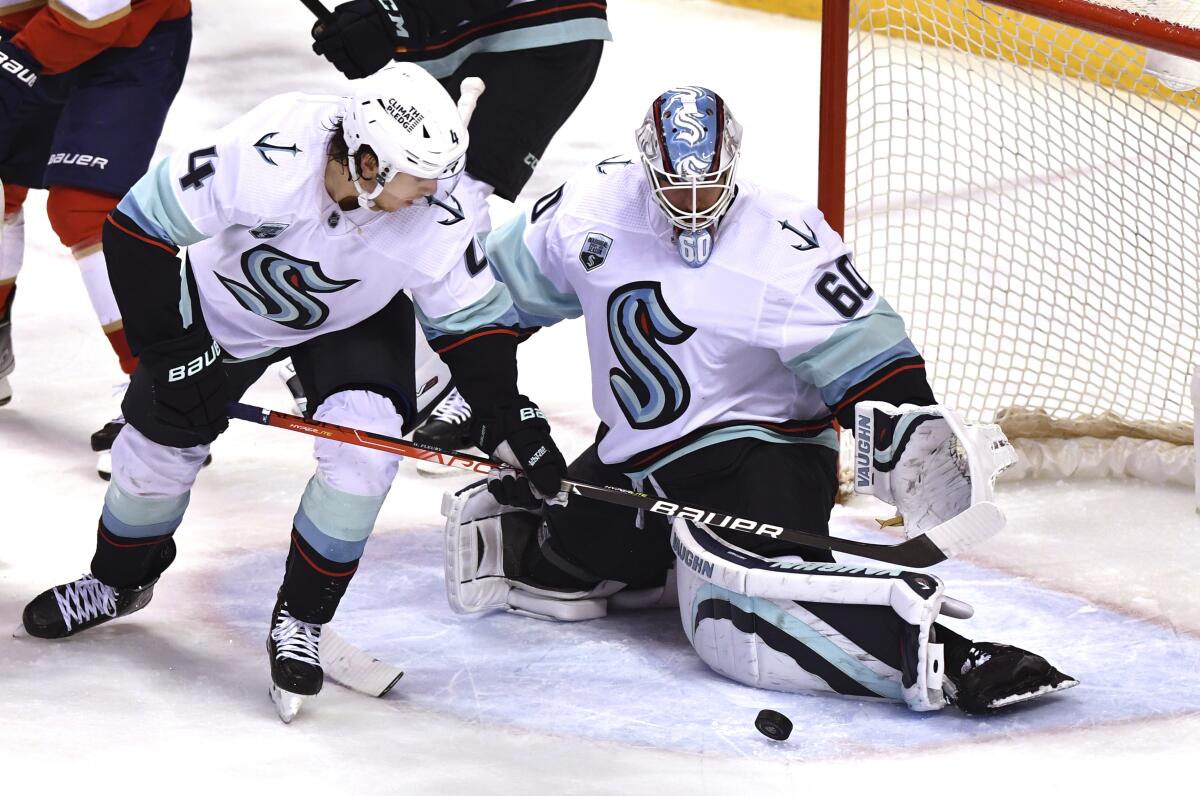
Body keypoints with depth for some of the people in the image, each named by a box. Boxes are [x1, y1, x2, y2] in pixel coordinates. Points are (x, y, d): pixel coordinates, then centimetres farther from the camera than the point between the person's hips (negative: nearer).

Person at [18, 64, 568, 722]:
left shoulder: (434, 212, -32)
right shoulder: (262, 156, -41)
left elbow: (471, 319, -16)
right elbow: (139, 226, -30)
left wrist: (511, 421, -24)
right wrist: (167, 349, -25)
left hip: (353, 321, 1)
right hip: (226, 298, -1)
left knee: (363, 449, -22)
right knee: (160, 443, 7)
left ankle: (299, 620, -1)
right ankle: (118, 581, 39)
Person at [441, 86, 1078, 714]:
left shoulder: (785, 247, -17)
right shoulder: (590, 208, -3)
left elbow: (862, 355, -17)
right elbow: (503, 285, 12)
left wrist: (914, 440, -29)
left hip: (759, 446, -7)